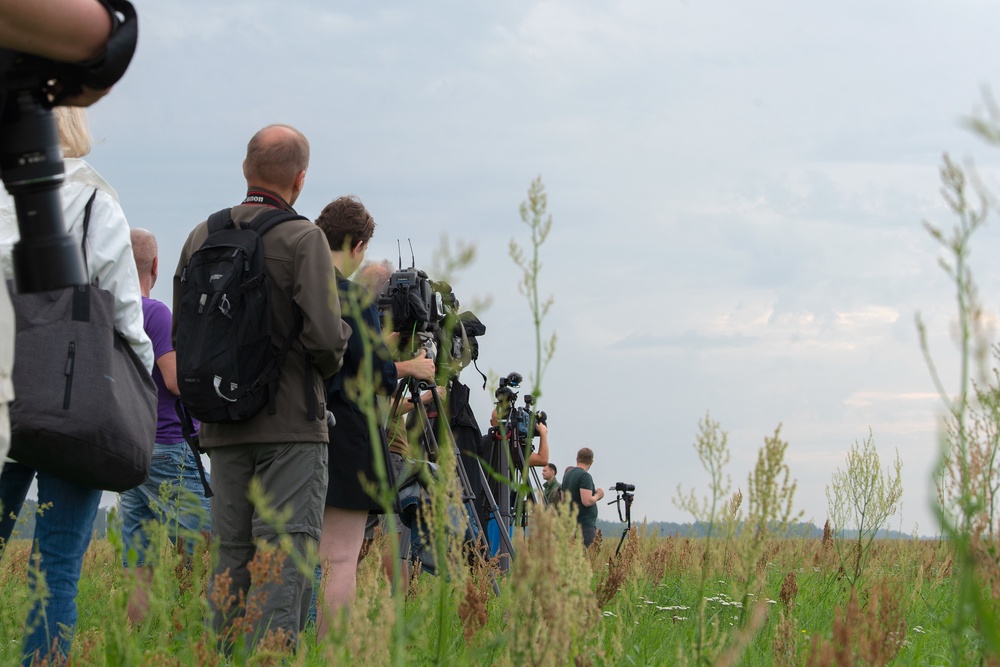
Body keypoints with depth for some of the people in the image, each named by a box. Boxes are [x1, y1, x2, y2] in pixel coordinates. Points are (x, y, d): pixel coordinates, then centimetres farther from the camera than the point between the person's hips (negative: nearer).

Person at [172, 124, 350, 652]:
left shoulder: (201, 238, 6)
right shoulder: (302, 239, -9)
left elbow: (182, 335, 10)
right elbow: (326, 335, -17)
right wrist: (326, 366, 4)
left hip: (222, 427, 5)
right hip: (292, 425, -5)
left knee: (230, 554, 10)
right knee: (286, 551, -6)